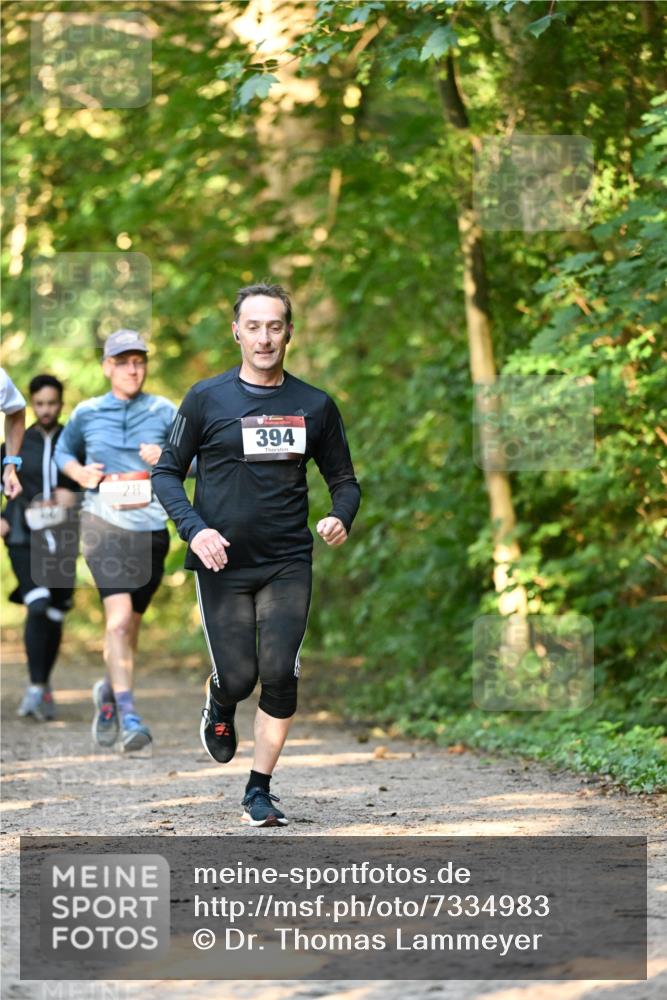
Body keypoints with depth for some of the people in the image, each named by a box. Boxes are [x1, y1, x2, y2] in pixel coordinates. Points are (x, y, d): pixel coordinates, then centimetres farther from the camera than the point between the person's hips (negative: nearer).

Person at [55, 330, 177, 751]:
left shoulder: (165, 412, 4)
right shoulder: (86, 413, 5)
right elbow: (64, 451, 22)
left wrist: (168, 458, -11)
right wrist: (80, 473, 2)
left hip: (151, 526, 2)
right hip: (104, 521, -2)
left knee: (131, 622, 13)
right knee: (118, 615, -18)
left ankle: (109, 692, 39)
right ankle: (128, 716, -23)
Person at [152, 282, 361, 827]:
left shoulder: (315, 405, 5)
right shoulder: (207, 399, -1)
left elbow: (345, 479, 14)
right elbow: (166, 473, 3)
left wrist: (341, 517, -8)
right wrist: (194, 528, -13)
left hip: (288, 563, 1)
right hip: (222, 562, -1)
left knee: (280, 675, -9)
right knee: (237, 678, -4)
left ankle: (260, 791, 5)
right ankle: (220, 707, 35)